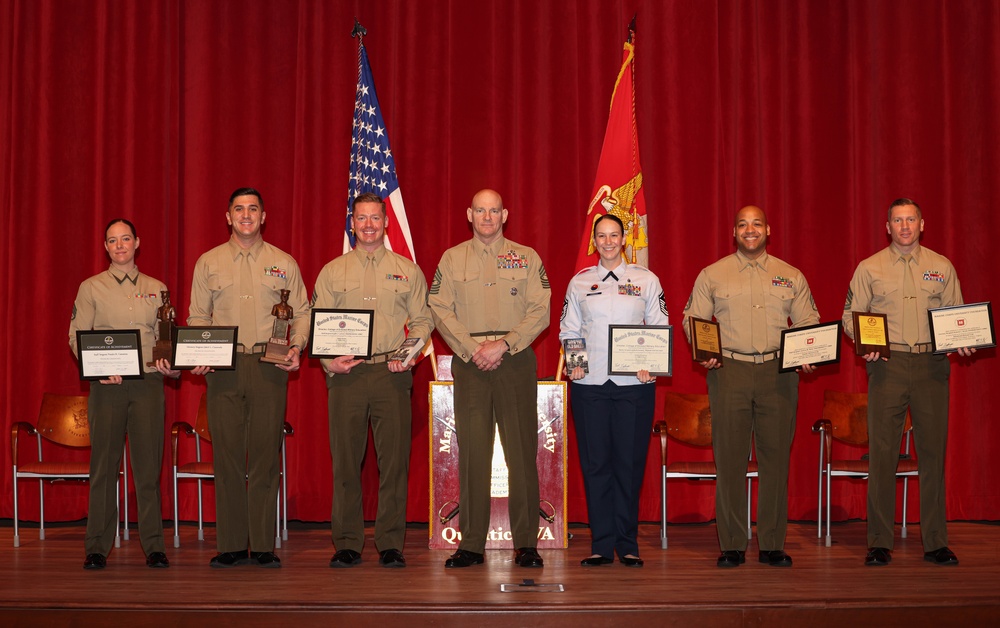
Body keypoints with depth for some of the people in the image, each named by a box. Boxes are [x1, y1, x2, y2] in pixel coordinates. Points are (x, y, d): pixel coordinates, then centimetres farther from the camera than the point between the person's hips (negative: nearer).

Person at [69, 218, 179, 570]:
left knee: (149, 465, 0)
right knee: (104, 465, 0)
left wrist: (171, 366, -6)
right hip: (107, 384, -1)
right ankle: (97, 548, 7)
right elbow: (77, 337, 3)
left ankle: (154, 547, 5)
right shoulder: (91, 288, 9)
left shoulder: (157, 289, 15)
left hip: (148, 383, 1)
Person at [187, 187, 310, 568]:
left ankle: (264, 546, 4)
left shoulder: (284, 264, 11)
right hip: (223, 367, 1)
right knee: (227, 455, 0)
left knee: (265, 454, -1)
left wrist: (296, 348, -7)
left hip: (268, 366, 0)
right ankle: (231, 545, 7)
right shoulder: (208, 263, 12)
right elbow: (197, 317, 11)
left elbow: (302, 313, 10)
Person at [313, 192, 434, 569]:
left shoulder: (407, 271, 11)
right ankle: (347, 544, 10)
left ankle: (391, 544, 6)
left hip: (391, 374, 0)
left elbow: (423, 319, 9)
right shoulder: (332, 272, 12)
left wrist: (408, 354, -8)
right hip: (345, 374, 1)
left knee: (394, 459, -2)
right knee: (345, 460, 1)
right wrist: (328, 360, -7)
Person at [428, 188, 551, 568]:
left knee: (522, 451, -3)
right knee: (472, 452, 0)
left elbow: (540, 312, 1)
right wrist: (474, 349, -9)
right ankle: (471, 544, 5)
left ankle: (526, 543, 3)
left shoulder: (527, 259, 9)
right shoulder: (452, 259, 12)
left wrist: (504, 344, -11)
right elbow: (440, 310, 3)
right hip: (468, 363, 1)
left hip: (516, 362, 0)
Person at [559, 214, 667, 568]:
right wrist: (572, 362, -4)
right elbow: (568, 330, 13)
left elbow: (660, 328, 7)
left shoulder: (646, 280, 8)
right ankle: (601, 545, 9)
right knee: (595, 462, 1)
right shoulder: (580, 282, 11)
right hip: (589, 383, 1)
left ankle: (627, 545, 10)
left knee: (631, 461, 0)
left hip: (634, 383, -1)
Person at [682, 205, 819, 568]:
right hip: (729, 371, -1)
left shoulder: (791, 276, 13)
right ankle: (731, 546, 6)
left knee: (775, 458, 2)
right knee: (730, 459, -1)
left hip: (778, 372, 1)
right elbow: (693, 319, 8)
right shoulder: (712, 275, 9)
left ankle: (772, 545, 10)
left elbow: (808, 322, 13)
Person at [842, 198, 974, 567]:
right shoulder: (869, 269, 8)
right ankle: (879, 543, 3)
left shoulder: (942, 267, 12)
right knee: (882, 452, -3)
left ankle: (935, 543, 10)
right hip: (887, 364, -1)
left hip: (932, 365, 1)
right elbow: (851, 315, 8)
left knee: (933, 451, 2)